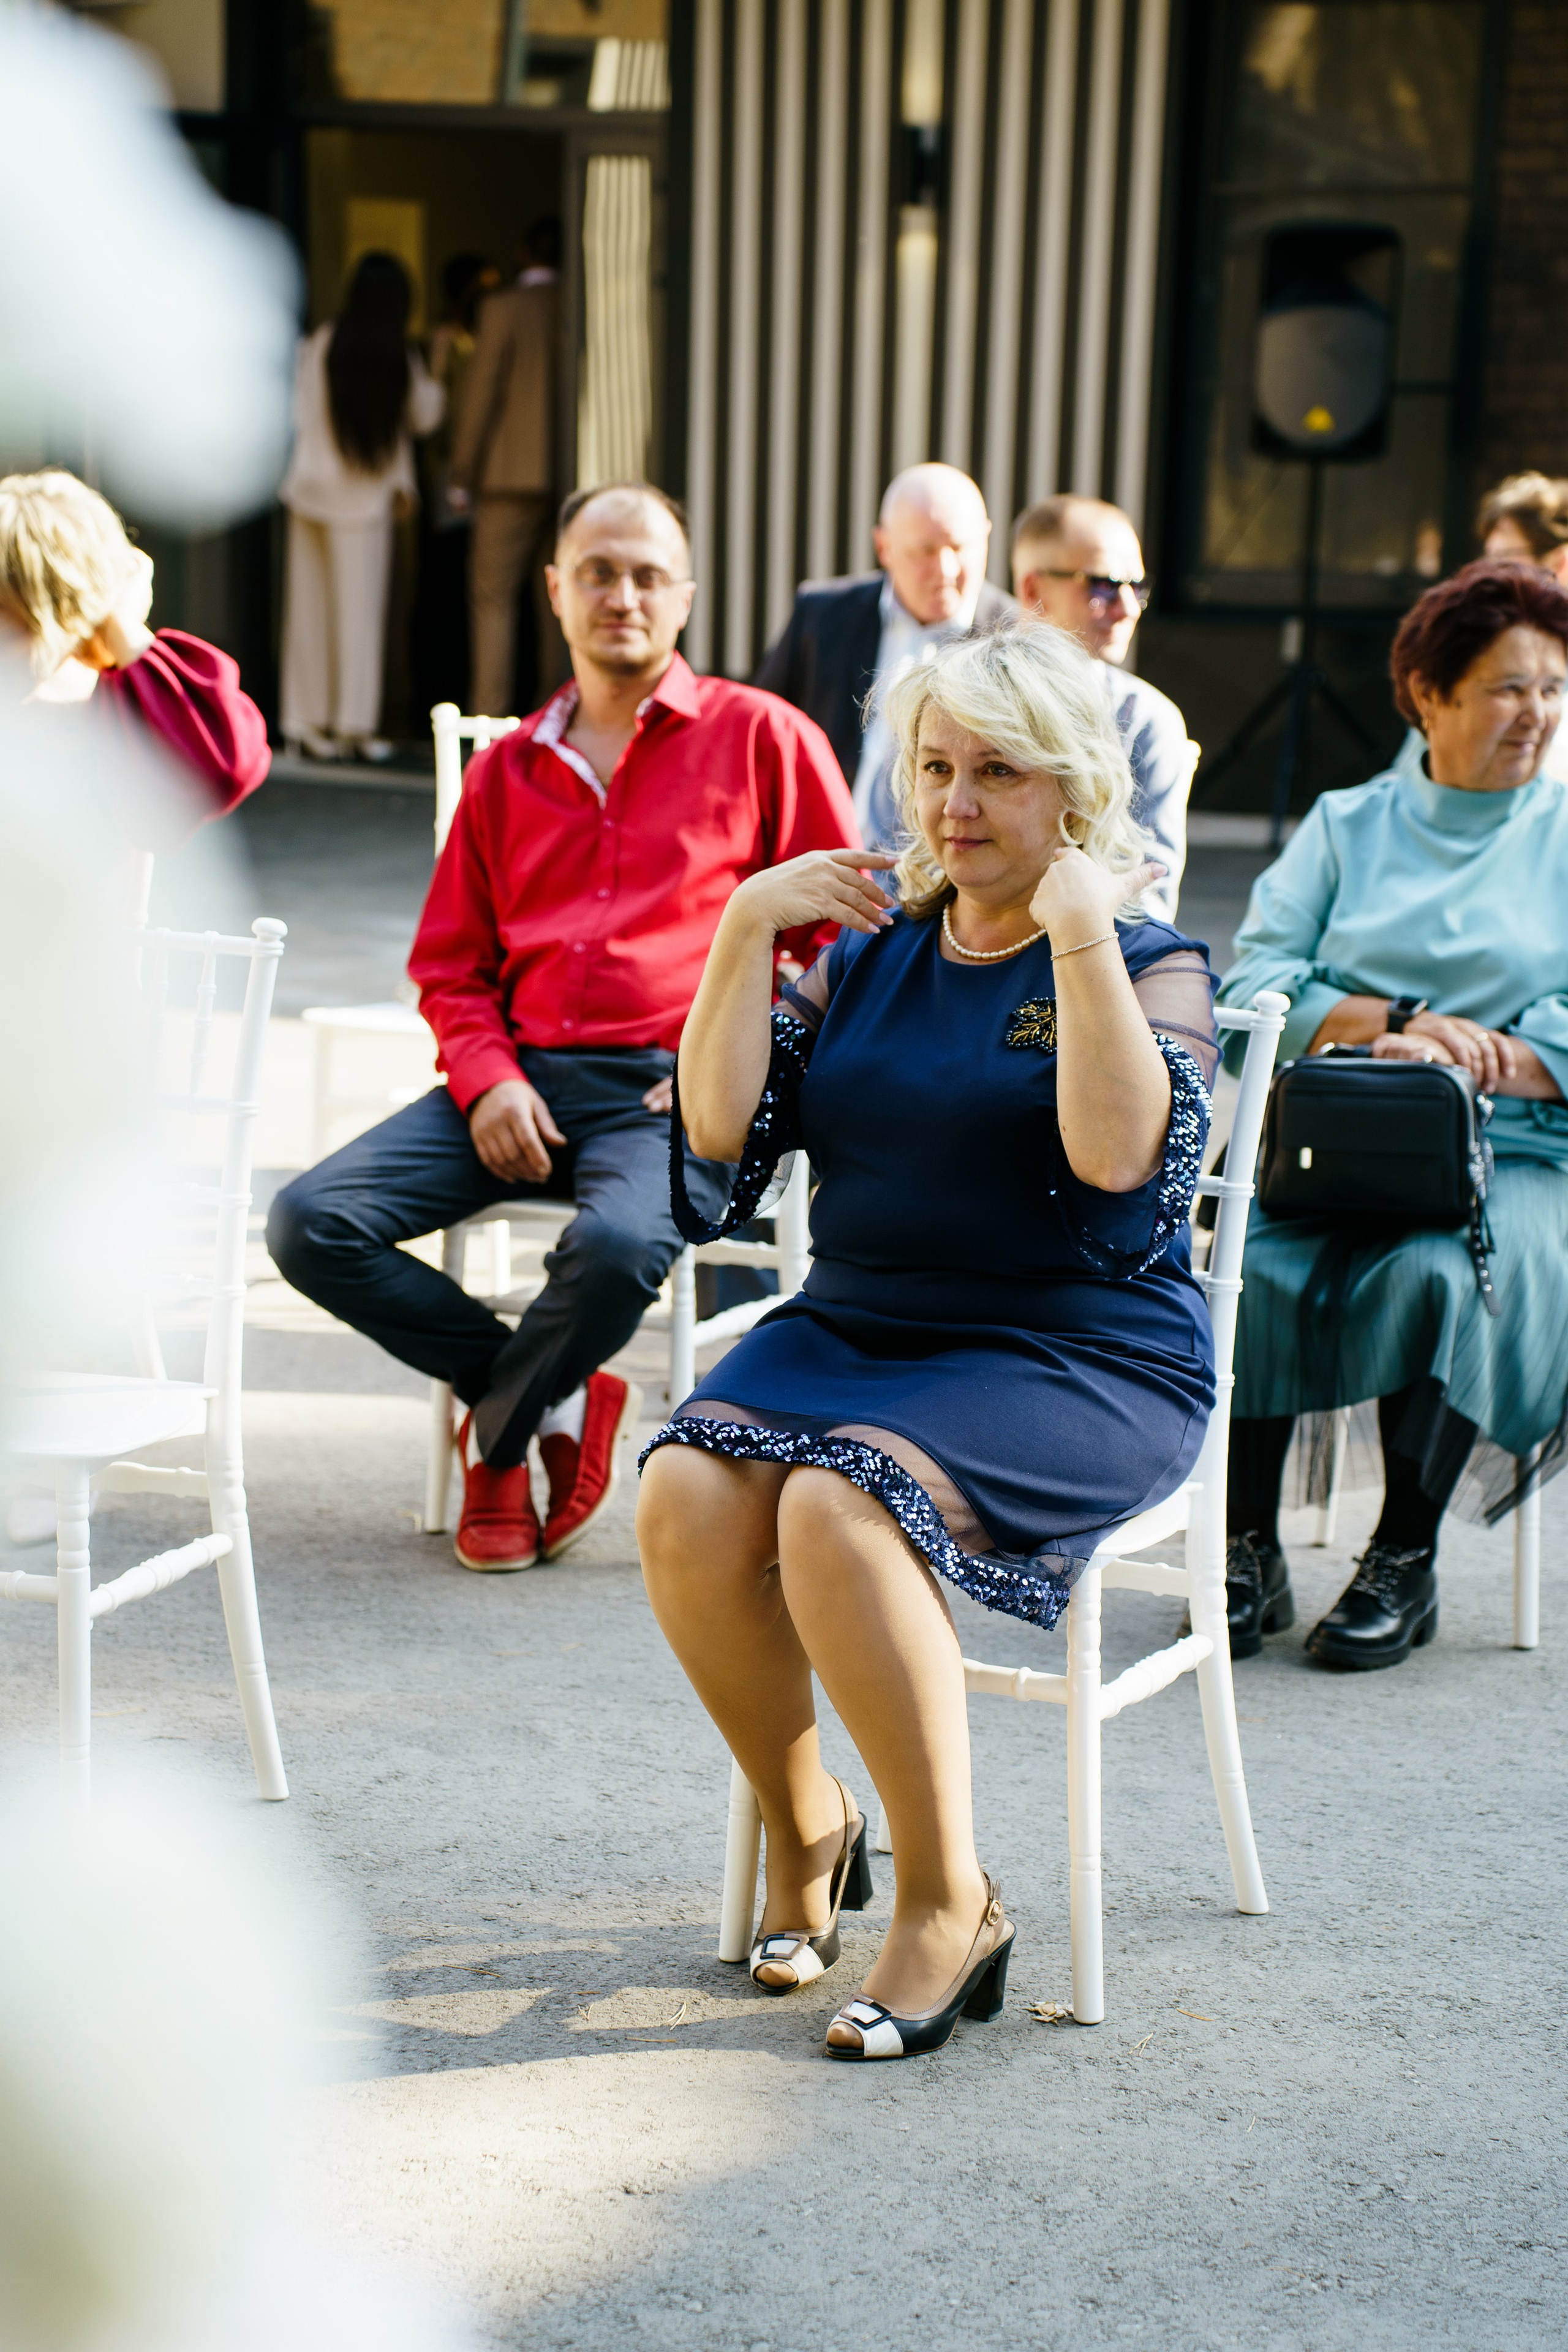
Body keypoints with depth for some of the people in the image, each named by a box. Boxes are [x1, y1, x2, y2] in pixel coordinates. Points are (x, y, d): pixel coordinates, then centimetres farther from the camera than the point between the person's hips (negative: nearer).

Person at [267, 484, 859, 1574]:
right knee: (311, 1222, -17)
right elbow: (450, 962, 21)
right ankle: (556, 1401, -4)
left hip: (673, 1089, -4)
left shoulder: (762, 738, 8)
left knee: (618, 1246, -38)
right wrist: (487, 1078, 0)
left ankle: (497, 1441, -5)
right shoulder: (508, 770, 20)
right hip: (525, 1082, 4)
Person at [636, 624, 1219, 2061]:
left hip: (1081, 1361, -5)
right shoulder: (871, 951, 15)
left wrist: (1078, 935, -19)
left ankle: (951, 1902, -18)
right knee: (687, 1497, -24)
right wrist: (746, 931, -1)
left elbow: (1120, 1153, -18)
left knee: (841, 1510, -32)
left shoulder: (1149, 962, 1)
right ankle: (806, 1830, -1)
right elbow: (722, 1129, 6)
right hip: (853, 1330, 5)